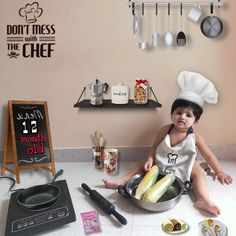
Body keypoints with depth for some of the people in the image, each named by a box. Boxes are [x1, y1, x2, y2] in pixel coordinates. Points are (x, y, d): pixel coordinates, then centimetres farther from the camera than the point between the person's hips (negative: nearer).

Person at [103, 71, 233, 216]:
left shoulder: (195, 137, -17)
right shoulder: (165, 130, -13)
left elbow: (208, 155, -8)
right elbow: (155, 147, -2)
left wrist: (219, 171, -10)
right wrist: (150, 159, -19)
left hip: (182, 170, -2)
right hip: (162, 166, 2)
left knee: (199, 173, -23)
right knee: (144, 164, -3)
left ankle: (204, 200, -38)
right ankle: (122, 181, 3)